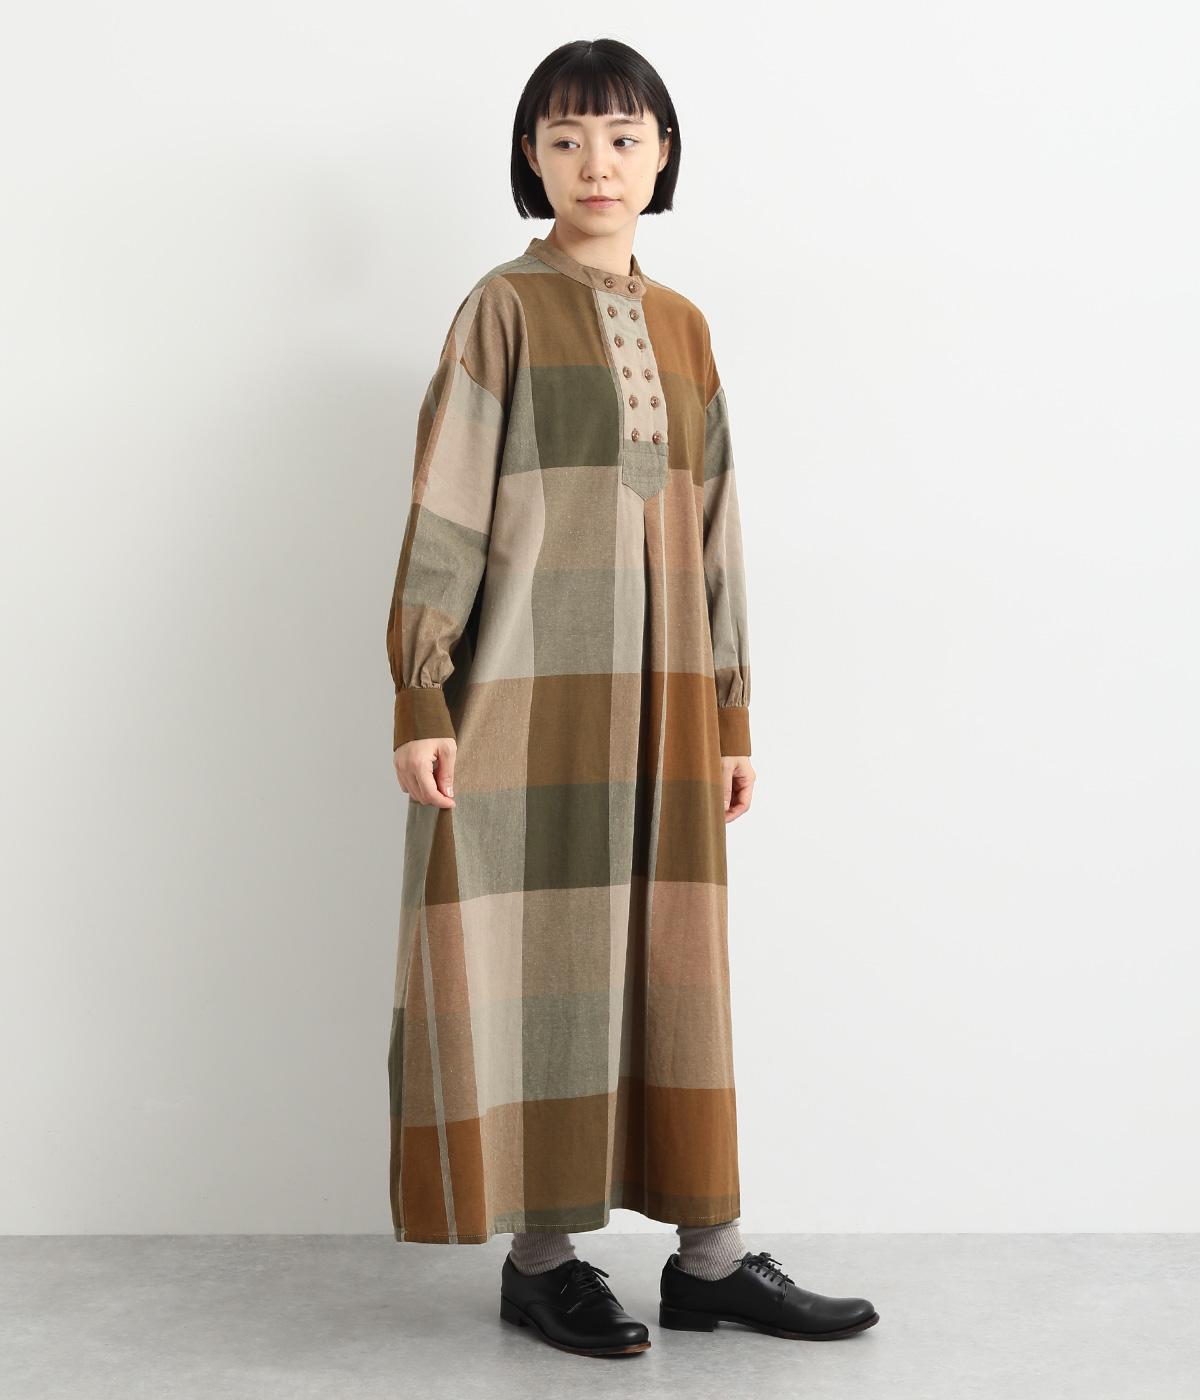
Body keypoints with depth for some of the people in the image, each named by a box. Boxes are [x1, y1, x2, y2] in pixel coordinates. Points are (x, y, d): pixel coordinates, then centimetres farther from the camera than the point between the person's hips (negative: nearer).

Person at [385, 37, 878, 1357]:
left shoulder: (683, 326, 15)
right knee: (538, 951, 0)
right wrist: (421, 701, -13)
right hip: (532, 690, -5)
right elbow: (444, 507, -6)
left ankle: (709, 1253, 15)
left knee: (672, 960, 7)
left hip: (659, 699, 5)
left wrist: (730, 715, 12)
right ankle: (539, 1254, 12)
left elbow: (713, 528, 15)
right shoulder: (503, 308, -1)